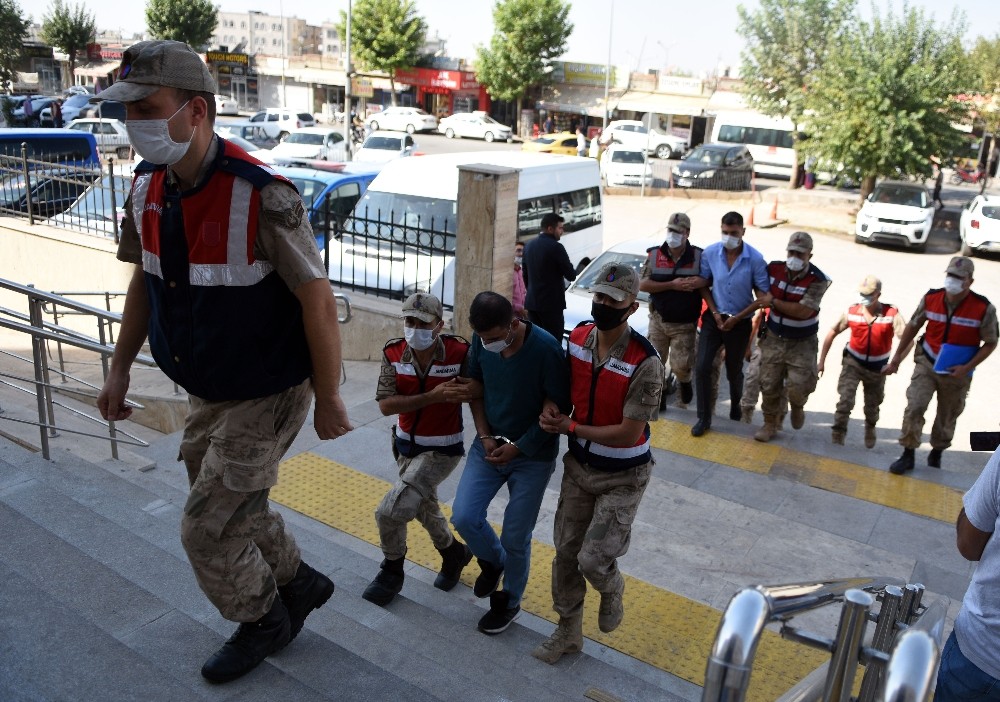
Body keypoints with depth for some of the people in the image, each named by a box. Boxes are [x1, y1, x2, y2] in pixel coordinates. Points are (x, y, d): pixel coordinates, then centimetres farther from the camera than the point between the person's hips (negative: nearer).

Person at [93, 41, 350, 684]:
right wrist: (120, 369, 14)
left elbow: (318, 300, -23)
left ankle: (263, 622, 32)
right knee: (234, 507, 21)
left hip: (266, 398, -7)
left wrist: (327, 401, -17)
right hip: (207, 393, 8)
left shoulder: (261, 197, -28)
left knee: (207, 531, 2)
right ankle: (299, 583, 47)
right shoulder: (148, 187, -3)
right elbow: (145, 280, 11)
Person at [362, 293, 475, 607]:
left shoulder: (460, 351, -22)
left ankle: (391, 573, 16)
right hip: (406, 445, 5)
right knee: (424, 506, 24)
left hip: (442, 450, -5)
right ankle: (453, 553, 52)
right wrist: (431, 397, -26)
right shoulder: (393, 352, -12)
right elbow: (385, 404, -16)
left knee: (390, 511, -12)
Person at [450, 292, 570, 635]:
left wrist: (518, 447, -15)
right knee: (464, 517, -7)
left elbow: (558, 405, -15)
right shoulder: (481, 342, -10)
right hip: (489, 445, 4)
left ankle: (509, 601, 29)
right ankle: (492, 561, 27)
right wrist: (485, 436, -5)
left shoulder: (546, 348, -24)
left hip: (533, 455, -4)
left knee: (516, 538, 2)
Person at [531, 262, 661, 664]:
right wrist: (552, 411, -12)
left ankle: (612, 591, 31)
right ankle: (568, 632, 34)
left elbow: (628, 433, -24)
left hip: (623, 476, -5)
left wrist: (570, 428, -18)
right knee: (565, 551, 12)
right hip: (579, 465, 5)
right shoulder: (578, 337, -8)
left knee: (594, 559, -7)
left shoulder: (644, 363, -27)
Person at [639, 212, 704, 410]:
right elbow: (642, 284, -8)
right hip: (658, 320, 2)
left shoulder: (698, 256, -5)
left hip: (685, 324, -1)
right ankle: (658, 397, 26)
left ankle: (685, 383, 30)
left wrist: (701, 282, -22)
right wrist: (672, 285, -17)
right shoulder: (654, 254, -3)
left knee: (680, 367, -4)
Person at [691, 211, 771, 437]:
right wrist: (715, 313, -7)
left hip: (740, 323, -1)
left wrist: (736, 318, -12)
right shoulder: (710, 253, -10)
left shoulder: (755, 259, -16)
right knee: (701, 366, -9)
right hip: (714, 318, 1)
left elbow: (763, 297, -10)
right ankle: (704, 418, 4)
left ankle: (736, 406, 45)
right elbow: (704, 286, 3)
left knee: (734, 371, 14)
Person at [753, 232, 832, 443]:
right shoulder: (774, 269, -7)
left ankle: (797, 406, 25)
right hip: (774, 338, 3)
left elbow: (802, 311, -27)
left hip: (802, 343, -3)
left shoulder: (817, 280, -19)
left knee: (798, 386, -11)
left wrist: (773, 301, -20)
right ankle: (770, 424, 25)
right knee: (768, 385, 6)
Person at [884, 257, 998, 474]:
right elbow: (912, 327, 6)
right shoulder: (931, 298, -7)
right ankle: (908, 455, -1)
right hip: (926, 365, 1)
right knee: (914, 407, -14)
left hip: (956, 374, -1)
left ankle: (936, 453, 37)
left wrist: (967, 368, -16)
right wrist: (896, 358, 8)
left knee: (947, 417, 13)